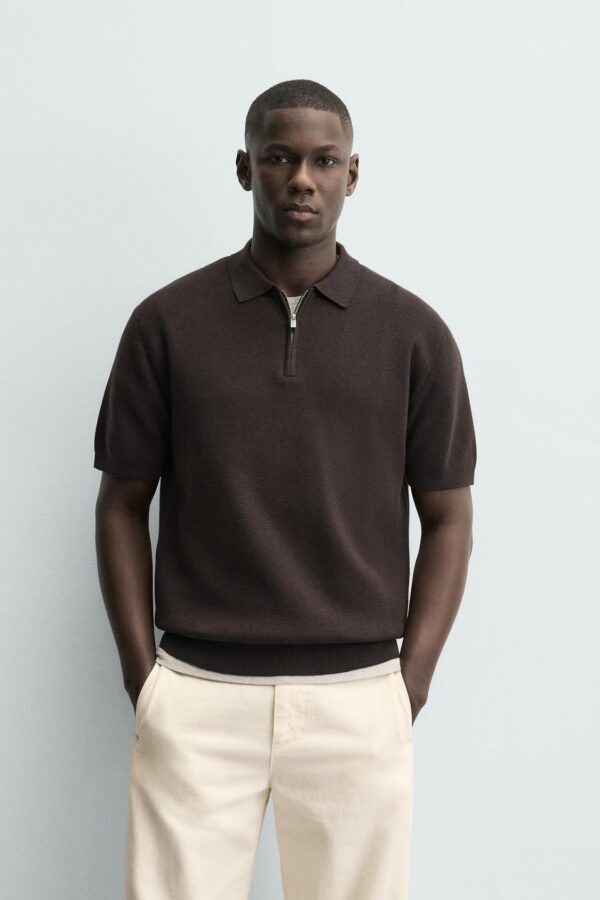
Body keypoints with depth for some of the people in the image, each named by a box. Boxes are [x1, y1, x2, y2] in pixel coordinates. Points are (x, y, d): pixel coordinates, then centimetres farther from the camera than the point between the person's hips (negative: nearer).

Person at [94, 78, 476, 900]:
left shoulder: (414, 332, 0)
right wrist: (143, 674, -1)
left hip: (356, 699, 1)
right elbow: (123, 506, 5)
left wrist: (410, 686, -2)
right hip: (196, 696, 0)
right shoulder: (166, 322, 0)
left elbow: (448, 519, 5)